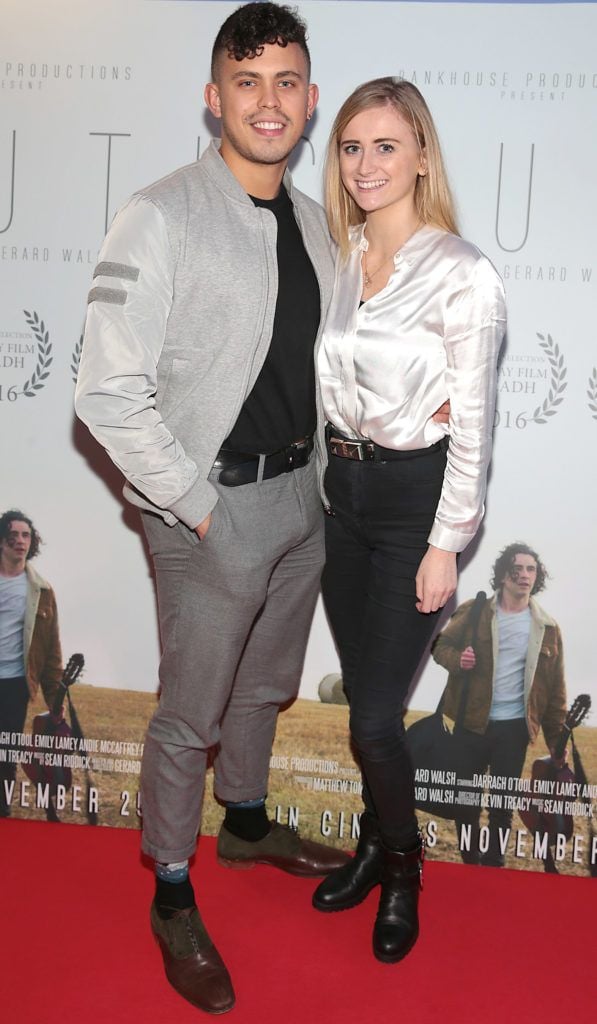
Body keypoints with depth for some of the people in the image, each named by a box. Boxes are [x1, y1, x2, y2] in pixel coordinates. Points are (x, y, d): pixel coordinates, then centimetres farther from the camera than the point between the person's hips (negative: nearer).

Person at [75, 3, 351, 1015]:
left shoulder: (312, 224, 6)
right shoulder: (160, 219, -16)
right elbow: (109, 394, -20)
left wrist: (316, 465, 6)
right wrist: (196, 505, -16)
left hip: (301, 495, 7)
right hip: (213, 511, -7)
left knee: (264, 687, 23)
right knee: (190, 715, 6)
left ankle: (247, 824, 48)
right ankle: (172, 896, 29)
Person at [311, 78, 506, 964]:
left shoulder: (462, 274, -14)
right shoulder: (336, 257, 4)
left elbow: (473, 422, -12)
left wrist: (446, 543, -11)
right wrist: (322, 474, 9)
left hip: (414, 494, -5)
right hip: (341, 486, 6)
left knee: (376, 714, -1)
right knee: (361, 694, 16)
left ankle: (401, 866, 28)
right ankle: (379, 842, 38)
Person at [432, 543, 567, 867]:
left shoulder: (547, 628, 1)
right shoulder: (474, 612, -4)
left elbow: (555, 689, 4)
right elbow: (440, 644, 6)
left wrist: (557, 740, 2)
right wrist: (457, 659, -17)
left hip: (514, 727, 1)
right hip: (473, 723, 0)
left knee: (504, 802, 10)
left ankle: (493, 867, 25)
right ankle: (469, 865, 27)